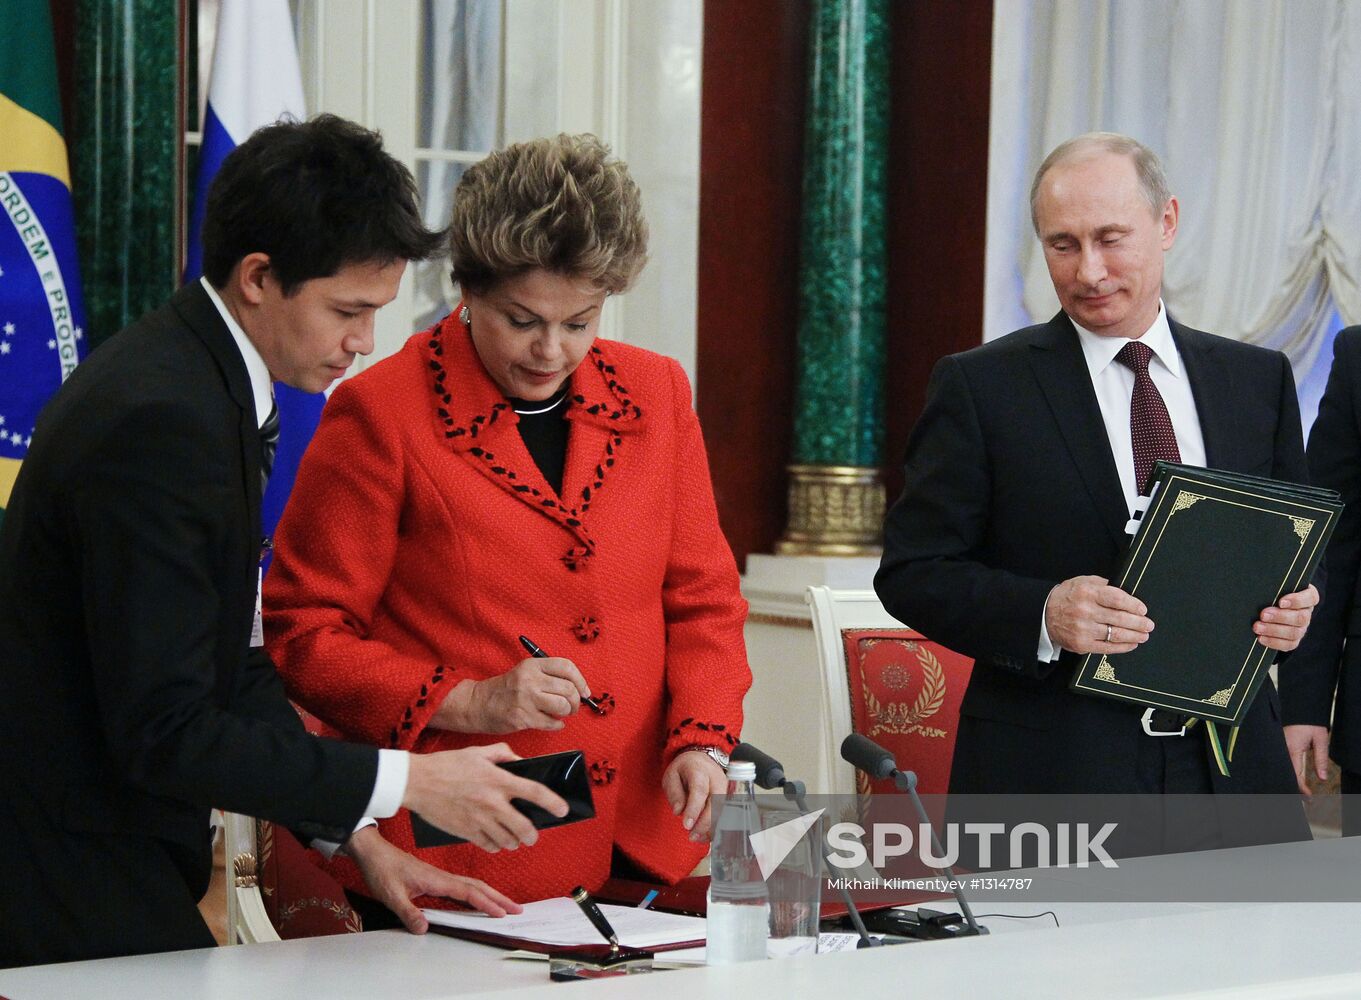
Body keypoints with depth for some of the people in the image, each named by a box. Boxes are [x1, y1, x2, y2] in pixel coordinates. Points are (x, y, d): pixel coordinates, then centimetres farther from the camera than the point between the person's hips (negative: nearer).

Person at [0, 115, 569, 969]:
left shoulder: (197, 378, 8)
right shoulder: (159, 420, -23)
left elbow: (228, 666, 13)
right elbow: (165, 733, -24)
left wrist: (355, 836, 6)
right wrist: (406, 782, -19)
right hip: (74, 888, -10)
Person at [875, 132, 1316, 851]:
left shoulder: (1258, 380, 11)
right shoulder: (981, 386, 0)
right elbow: (911, 571, -2)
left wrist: (1293, 603, -5)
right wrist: (1042, 615, -19)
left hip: (1233, 767, 3)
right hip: (1049, 775, -3)